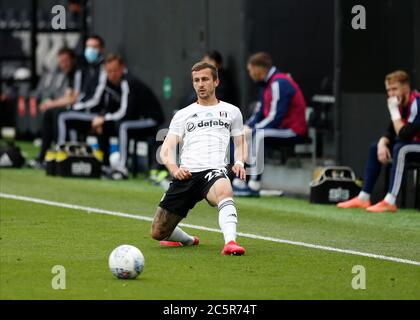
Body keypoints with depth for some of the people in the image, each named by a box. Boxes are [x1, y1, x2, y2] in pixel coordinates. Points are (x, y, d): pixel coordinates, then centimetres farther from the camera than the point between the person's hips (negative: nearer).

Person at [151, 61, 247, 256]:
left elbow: (240, 143, 27)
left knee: (223, 190, -42)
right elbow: (167, 148, 10)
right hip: (186, 174, 2)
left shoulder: (231, 111, 20)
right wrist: (174, 168, -13)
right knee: (158, 233, -1)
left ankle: (230, 242, -55)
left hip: (215, 171, -2)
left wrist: (239, 162, 3)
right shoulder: (183, 115, 18)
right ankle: (187, 240, 32)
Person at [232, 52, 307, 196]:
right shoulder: (266, 84, 11)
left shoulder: (279, 83, -19)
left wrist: (252, 130, -18)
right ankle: (239, 182, 7)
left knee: (259, 134, -33)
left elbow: (276, 117, -25)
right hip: (279, 129, 11)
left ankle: (254, 186, -31)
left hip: (294, 131, -11)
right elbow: (259, 112, 15)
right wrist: (247, 127, -2)